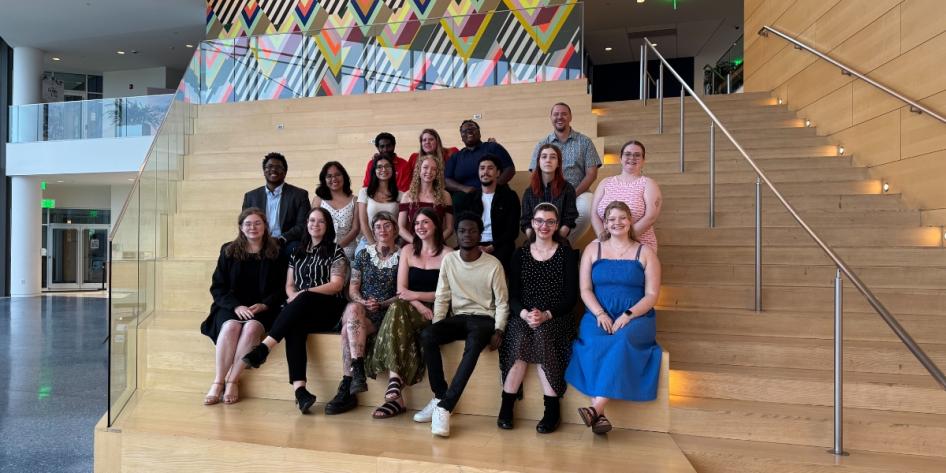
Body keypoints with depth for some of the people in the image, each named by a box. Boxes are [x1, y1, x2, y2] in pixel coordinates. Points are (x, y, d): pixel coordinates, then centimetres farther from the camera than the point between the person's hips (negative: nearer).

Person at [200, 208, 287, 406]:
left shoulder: (275, 253, 6)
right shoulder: (229, 251, 9)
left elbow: (282, 289, 4)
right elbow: (217, 287, 5)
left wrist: (263, 305, -13)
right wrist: (236, 306, -11)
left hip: (262, 309, -1)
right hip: (231, 306, 1)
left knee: (252, 327, -32)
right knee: (231, 327, -31)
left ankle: (232, 380, -22)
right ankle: (218, 382, -23)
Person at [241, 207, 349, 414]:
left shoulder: (335, 251, 6)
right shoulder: (298, 252, 22)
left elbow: (336, 285, -5)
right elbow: (289, 285, 17)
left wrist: (305, 293, -16)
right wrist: (293, 296, -7)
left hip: (328, 308, -3)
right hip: (300, 311, 3)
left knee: (303, 300, -37)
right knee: (294, 327, -34)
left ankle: (263, 348, -40)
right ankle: (300, 389, -47)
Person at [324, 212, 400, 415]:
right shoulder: (363, 254, 13)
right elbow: (352, 289, 10)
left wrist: (381, 304, -13)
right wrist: (363, 302, -11)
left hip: (388, 313, -2)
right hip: (361, 311, 3)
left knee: (348, 329, -30)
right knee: (353, 308, -34)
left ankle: (346, 389, -28)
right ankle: (358, 372, -37)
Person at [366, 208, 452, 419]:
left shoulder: (447, 254, 2)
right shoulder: (408, 250, 13)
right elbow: (401, 289, 4)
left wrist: (415, 295, -12)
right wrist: (420, 307, -14)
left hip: (436, 314, -3)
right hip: (411, 310, 3)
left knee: (397, 309, -31)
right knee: (396, 308, -32)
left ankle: (395, 379, -29)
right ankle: (396, 395, -38)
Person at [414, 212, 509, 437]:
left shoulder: (493, 264, -5)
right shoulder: (449, 260, 3)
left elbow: (502, 303, -2)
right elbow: (441, 298, 5)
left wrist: (498, 330, -16)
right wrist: (436, 326, -9)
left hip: (484, 318, -3)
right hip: (458, 317, 4)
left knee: (473, 344, -36)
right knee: (427, 335, -26)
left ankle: (444, 406, -31)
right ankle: (439, 397, -15)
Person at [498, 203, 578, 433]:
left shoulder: (566, 254, 5)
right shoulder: (520, 254, 12)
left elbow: (571, 297, -1)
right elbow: (512, 295, 7)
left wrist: (546, 315, -16)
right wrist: (524, 313, -15)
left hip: (556, 318, -1)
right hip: (522, 317, 2)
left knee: (542, 336, -32)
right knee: (519, 338, -30)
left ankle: (552, 408, -19)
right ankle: (506, 405, -18)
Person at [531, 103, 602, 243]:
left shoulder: (584, 142, 11)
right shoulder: (542, 145, 14)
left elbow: (592, 174, 4)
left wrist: (573, 194, -11)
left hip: (579, 192, 0)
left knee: (586, 211, -34)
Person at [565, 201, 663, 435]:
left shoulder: (645, 253, 9)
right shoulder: (593, 249, 12)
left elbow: (651, 295, 1)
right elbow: (585, 290, 6)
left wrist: (627, 316, -15)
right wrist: (600, 314, -12)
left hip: (636, 318, -1)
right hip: (599, 316, 1)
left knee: (621, 342, -34)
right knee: (595, 344, -31)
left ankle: (596, 408, -36)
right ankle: (600, 414, -32)